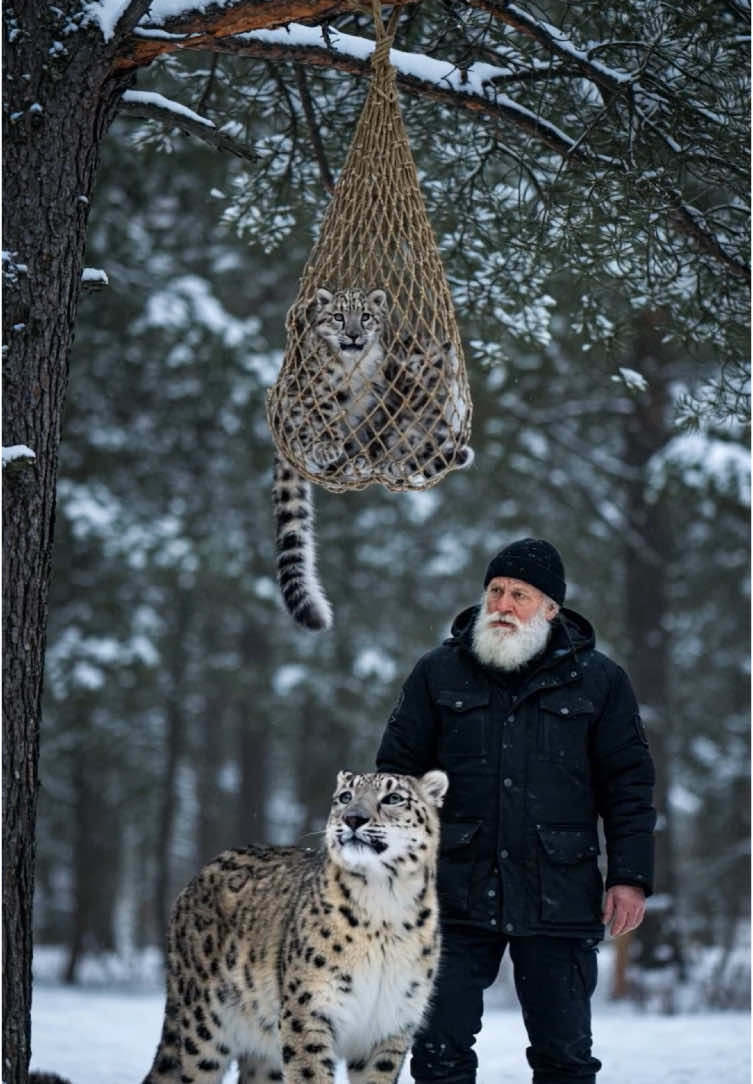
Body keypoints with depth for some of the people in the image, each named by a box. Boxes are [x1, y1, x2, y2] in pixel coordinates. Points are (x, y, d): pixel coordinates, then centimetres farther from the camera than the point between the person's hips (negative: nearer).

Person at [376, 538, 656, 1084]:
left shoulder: (599, 680, 4)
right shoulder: (438, 673, 7)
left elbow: (629, 785, 5)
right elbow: (398, 770, 9)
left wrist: (630, 876, -3)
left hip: (559, 899, -1)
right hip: (457, 892, 1)